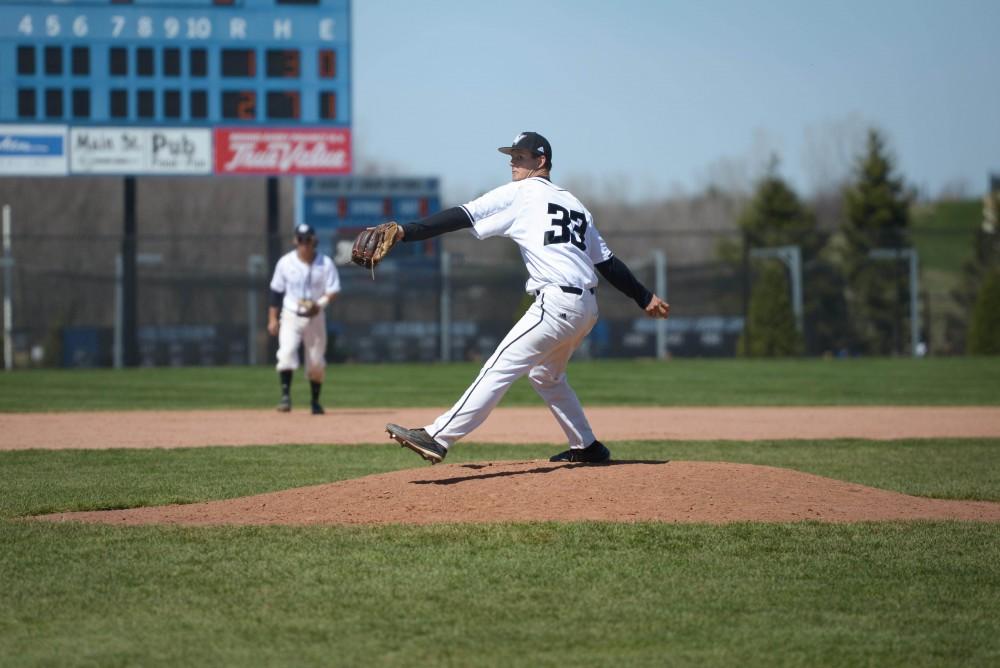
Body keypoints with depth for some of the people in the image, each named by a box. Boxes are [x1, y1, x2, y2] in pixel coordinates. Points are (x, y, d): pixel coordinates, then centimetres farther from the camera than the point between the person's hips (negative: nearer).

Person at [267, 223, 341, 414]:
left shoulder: (325, 263, -6)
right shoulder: (285, 262, -4)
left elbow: (334, 290, -8)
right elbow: (276, 291, 4)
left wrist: (320, 304, -27)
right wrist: (272, 318, 2)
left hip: (315, 317, 1)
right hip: (291, 316, -1)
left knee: (316, 362, 6)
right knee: (287, 352, -22)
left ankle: (315, 401, 21)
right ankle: (285, 395, -22)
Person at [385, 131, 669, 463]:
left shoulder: (521, 193, -1)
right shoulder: (574, 203, 22)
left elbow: (461, 217, -10)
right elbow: (607, 261, 21)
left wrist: (405, 232, -15)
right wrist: (644, 297, 27)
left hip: (557, 305, -8)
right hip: (587, 308, 8)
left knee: (499, 368, -14)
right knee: (546, 375, 27)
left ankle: (437, 437, -22)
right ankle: (587, 446, 31)